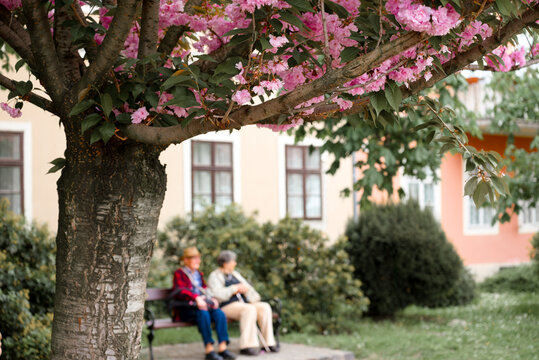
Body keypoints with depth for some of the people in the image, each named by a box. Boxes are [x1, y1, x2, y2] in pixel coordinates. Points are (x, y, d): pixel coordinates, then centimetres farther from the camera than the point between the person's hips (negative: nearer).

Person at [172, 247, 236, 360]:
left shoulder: (199, 274, 24)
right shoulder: (179, 273, 2)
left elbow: (205, 290, 23)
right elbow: (179, 291, -14)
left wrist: (212, 299, 0)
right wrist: (196, 298, -29)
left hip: (201, 304, 6)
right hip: (184, 309, -6)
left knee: (219, 313, -23)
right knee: (203, 313, -37)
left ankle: (222, 348, -30)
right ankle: (209, 350, -37)